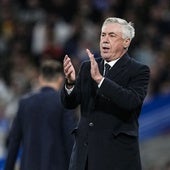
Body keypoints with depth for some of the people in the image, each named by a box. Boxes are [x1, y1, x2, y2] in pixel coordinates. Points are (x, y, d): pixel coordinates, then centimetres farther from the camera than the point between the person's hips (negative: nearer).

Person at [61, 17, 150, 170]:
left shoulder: (139, 71, -2)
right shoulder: (88, 67, 14)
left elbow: (132, 101, -20)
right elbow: (69, 103, 7)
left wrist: (99, 79, -28)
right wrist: (70, 82, -15)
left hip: (118, 155, -5)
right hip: (84, 153, 5)